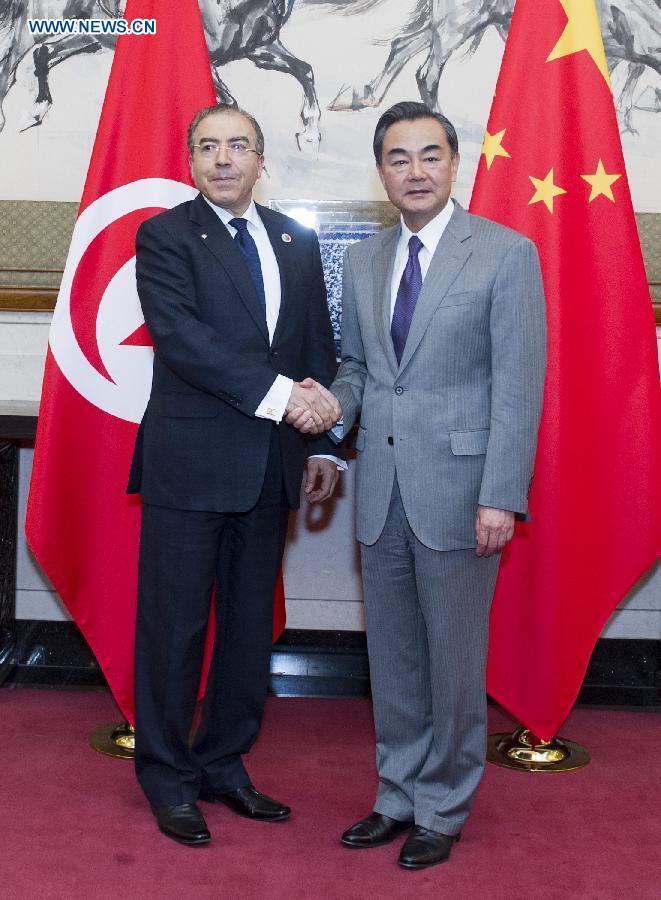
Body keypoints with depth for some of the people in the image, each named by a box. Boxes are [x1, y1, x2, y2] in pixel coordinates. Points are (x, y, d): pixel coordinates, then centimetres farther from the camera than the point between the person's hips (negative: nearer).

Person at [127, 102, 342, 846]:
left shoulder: (297, 243, 13)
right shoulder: (164, 237, -3)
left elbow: (319, 347, 13)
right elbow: (181, 337, -17)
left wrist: (322, 444, 5)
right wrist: (278, 393, -23)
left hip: (271, 466, 5)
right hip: (189, 463, -5)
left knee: (251, 623, 12)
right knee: (175, 624, 3)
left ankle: (225, 765, 28)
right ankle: (168, 777, 20)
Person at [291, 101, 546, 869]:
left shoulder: (506, 253, -5)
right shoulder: (361, 261, 12)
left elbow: (518, 385, -10)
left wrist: (501, 496, -15)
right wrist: (333, 402, -4)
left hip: (457, 489, -5)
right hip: (381, 489, 5)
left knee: (452, 660, 6)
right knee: (392, 657, 14)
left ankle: (442, 811, 23)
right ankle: (398, 797, 31)